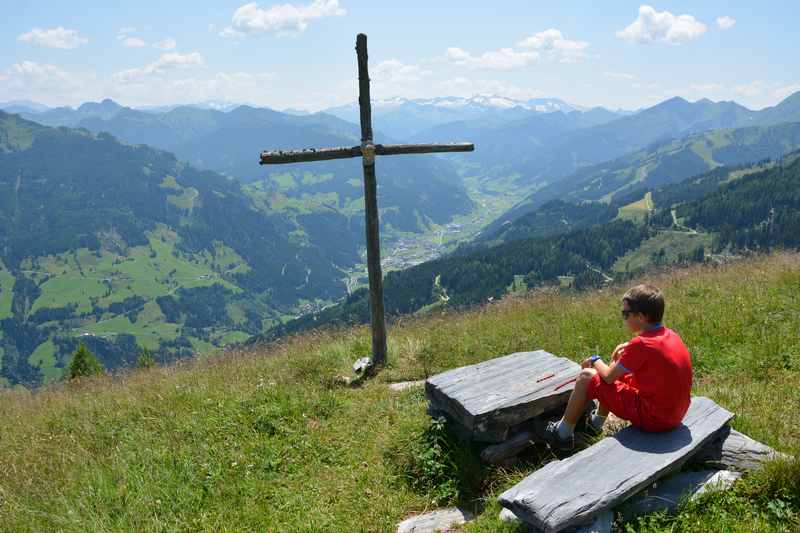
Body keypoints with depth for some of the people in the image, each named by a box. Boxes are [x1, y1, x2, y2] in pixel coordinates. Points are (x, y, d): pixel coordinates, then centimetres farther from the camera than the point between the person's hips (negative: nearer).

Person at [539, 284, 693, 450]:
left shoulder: (641, 344, -22)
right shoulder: (671, 335, 2)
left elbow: (609, 377, -11)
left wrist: (595, 361, 8)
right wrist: (629, 346, 12)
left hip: (653, 419, -8)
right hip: (676, 415, 8)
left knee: (587, 377, -2)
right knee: (620, 372, 25)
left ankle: (563, 434, 13)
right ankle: (596, 422, 42)